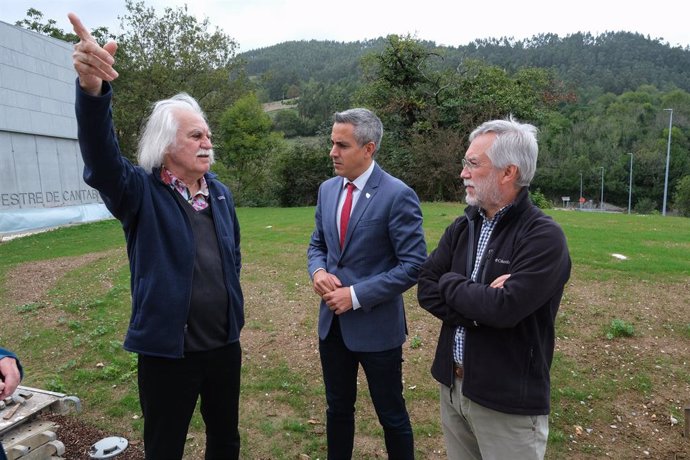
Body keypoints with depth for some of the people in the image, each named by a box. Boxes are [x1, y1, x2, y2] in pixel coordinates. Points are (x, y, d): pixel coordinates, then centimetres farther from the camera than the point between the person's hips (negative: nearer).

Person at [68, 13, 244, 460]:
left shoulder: (221, 193, 3)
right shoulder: (140, 192, -11)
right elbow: (102, 160, -32)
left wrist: (230, 299, 11)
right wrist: (93, 90, -48)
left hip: (225, 344, 4)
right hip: (167, 351, -4)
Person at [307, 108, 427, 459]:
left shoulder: (398, 195, -16)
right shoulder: (327, 189, 4)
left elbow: (413, 266, -17)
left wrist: (356, 295, -19)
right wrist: (318, 271, -8)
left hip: (376, 325, -5)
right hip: (332, 321, 6)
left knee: (391, 414, 14)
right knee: (338, 408, 22)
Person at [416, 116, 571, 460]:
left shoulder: (543, 237, -17)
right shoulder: (462, 226, 3)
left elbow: (505, 309, -28)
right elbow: (426, 289, -3)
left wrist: (451, 284, -12)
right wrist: (481, 305, -18)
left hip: (508, 400, -5)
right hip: (452, 384, 6)